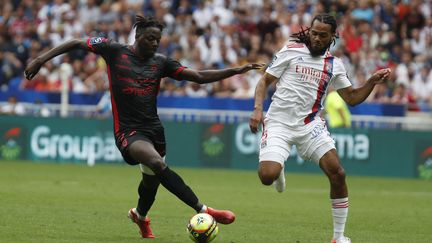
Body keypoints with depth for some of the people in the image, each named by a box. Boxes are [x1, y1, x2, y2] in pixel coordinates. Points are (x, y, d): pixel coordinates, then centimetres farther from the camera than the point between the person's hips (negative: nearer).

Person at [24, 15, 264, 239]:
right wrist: (41, 59, -5)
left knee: (152, 179, 12)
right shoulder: (114, 51, -2)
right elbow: (77, 43, 3)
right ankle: (204, 211, -35)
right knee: (157, 163, -30)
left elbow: (199, 76, 6)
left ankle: (139, 216, 49)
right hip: (128, 130, -6)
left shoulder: (161, 62, 7)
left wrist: (236, 70, -2)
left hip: (153, 127, 6)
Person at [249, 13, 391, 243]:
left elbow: (352, 97, 14)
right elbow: (265, 80, 2)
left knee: (337, 174, -12)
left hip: (310, 125, 3)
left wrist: (372, 81, -1)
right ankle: (278, 171, 20)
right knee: (267, 176, -22)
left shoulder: (334, 64, 9)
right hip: (279, 123, -3)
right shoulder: (291, 51, -1)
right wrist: (257, 108, -13)